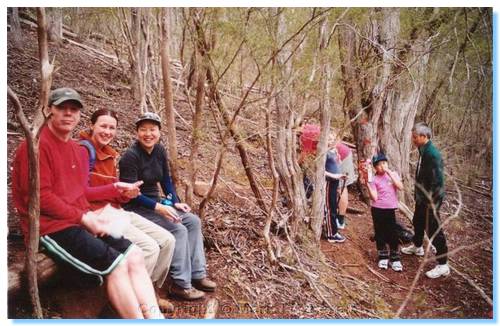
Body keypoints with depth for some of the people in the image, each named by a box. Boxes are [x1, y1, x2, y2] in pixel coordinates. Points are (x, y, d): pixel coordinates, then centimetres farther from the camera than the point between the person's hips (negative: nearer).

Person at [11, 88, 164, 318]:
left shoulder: (79, 151, 17)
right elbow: (39, 197, -16)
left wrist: (115, 188, 13)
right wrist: (84, 217, -15)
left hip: (80, 223, 8)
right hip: (50, 228, -8)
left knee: (134, 255, -7)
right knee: (116, 264, -21)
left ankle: (154, 317, -10)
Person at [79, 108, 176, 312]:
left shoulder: (109, 154, 18)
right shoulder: (85, 149, -9)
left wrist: (127, 193, -3)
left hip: (117, 211, 9)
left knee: (167, 240, 0)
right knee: (149, 247, -23)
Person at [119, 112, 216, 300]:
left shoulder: (160, 151, 2)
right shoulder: (131, 156, -19)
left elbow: (166, 180, 11)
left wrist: (175, 202, -3)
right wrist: (159, 207, -31)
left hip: (156, 203, 8)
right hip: (136, 208, -8)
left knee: (193, 221, -4)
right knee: (178, 229, -22)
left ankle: (197, 274, 1)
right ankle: (181, 285, -12)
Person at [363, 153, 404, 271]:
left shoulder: (393, 174, 3)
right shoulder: (374, 179, -4)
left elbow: (400, 187, -14)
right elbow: (374, 198, -11)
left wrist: (389, 173, -15)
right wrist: (367, 185, -22)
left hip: (390, 209, 1)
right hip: (377, 209, 0)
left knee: (392, 234, 3)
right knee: (380, 233, 9)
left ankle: (395, 259, 15)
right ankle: (383, 257, 24)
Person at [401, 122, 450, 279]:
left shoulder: (432, 154, -25)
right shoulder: (423, 151, 5)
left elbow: (437, 181, -26)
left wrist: (431, 201, -22)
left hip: (430, 200, -10)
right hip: (422, 198, 10)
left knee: (434, 230, -2)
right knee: (418, 222, 27)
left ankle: (443, 265, 9)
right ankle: (417, 247, 51)